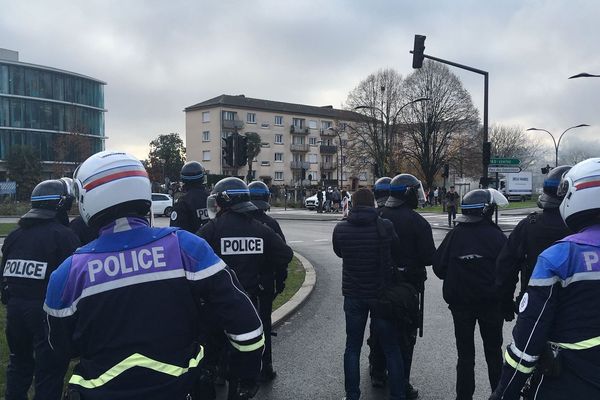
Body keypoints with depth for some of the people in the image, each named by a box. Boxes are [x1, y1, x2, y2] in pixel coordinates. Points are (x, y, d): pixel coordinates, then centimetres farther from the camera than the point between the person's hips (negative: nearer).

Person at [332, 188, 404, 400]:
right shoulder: (385, 227, -15)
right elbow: (397, 252, -3)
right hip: (382, 294, -1)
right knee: (391, 348, 12)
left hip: (353, 295, 2)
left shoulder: (340, 229, -9)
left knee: (352, 347, 14)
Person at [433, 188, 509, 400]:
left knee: (465, 353, 11)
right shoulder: (496, 236, -13)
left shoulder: (454, 235, -8)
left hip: (460, 303, 1)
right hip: (491, 303, -1)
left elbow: (438, 266, -5)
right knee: (493, 351, 17)